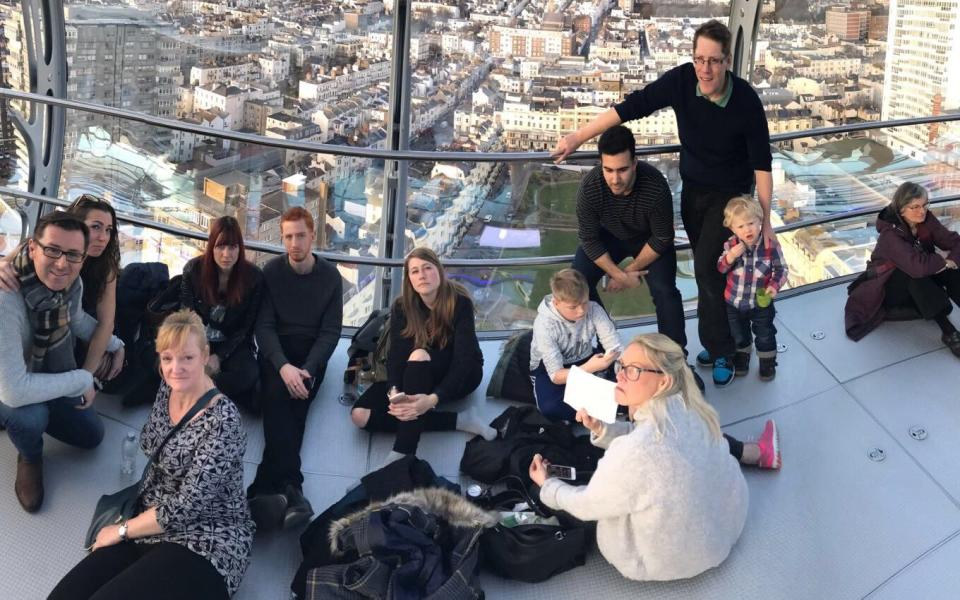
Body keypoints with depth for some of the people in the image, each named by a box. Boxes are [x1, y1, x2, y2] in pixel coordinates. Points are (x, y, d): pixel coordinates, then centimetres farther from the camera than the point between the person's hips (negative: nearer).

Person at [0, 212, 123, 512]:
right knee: (30, 416, -36)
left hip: (50, 378, 6)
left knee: (92, 435, 12)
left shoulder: (72, 283, -18)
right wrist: (83, 380, -31)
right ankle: (30, 459, 1)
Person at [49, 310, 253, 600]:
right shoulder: (169, 387, 1)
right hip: (152, 526, 7)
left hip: (205, 542, -7)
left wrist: (122, 530, -8)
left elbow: (185, 508, -20)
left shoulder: (223, 421, -22)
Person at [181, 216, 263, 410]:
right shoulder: (194, 269, -11)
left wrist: (219, 357, -16)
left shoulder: (253, 276, -13)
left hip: (232, 344, -1)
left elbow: (246, 327, -6)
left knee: (249, 374, -32)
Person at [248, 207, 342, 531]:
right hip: (276, 350, 0)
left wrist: (306, 369, -19)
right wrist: (283, 366, -24)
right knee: (277, 393, -31)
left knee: (295, 395, -30)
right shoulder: (272, 271, 1)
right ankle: (290, 489, -41)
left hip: (312, 353, 0)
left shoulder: (330, 276, 1)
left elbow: (331, 331, -2)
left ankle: (266, 489, -35)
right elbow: (264, 325, -6)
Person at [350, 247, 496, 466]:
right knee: (360, 415, -18)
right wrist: (393, 392, -42)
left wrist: (433, 399, -47)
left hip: (459, 375, -4)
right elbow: (396, 355, -20)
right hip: (419, 376, 5)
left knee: (419, 356, -38)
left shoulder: (460, 303, -23)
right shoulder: (402, 307, -12)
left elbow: (463, 360, -30)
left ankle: (402, 453, -40)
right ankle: (457, 420, -21)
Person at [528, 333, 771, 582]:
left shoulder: (634, 452, -38)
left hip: (678, 558, -6)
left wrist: (547, 486, 1)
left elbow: (587, 505, -17)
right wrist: (600, 428, -10)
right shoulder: (691, 409, -17)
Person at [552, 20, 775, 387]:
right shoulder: (681, 80, -20)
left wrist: (765, 220, -17)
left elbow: (762, 163, -19)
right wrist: (577, 137, -19)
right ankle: (720, 341, 29)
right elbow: (633, 106, -17)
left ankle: (721, 351, 4)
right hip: (692, 189, 4)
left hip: (730, 195, -4)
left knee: (707, 269, -13)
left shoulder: (746, 100, -26)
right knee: (708, 269, 13)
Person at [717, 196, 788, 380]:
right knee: (739, 334, 24)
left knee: (765, 335, 18)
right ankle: (742, 357, 50)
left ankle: (767, 361, 41)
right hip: (735, 302, 2)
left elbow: (781, 270, -10)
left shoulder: (770, 245, -20)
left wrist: (774, 286, -27)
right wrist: (730, 257, -29)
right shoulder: (731, 245, -15)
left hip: (761, 302, -2)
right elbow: (721, 268, -9)